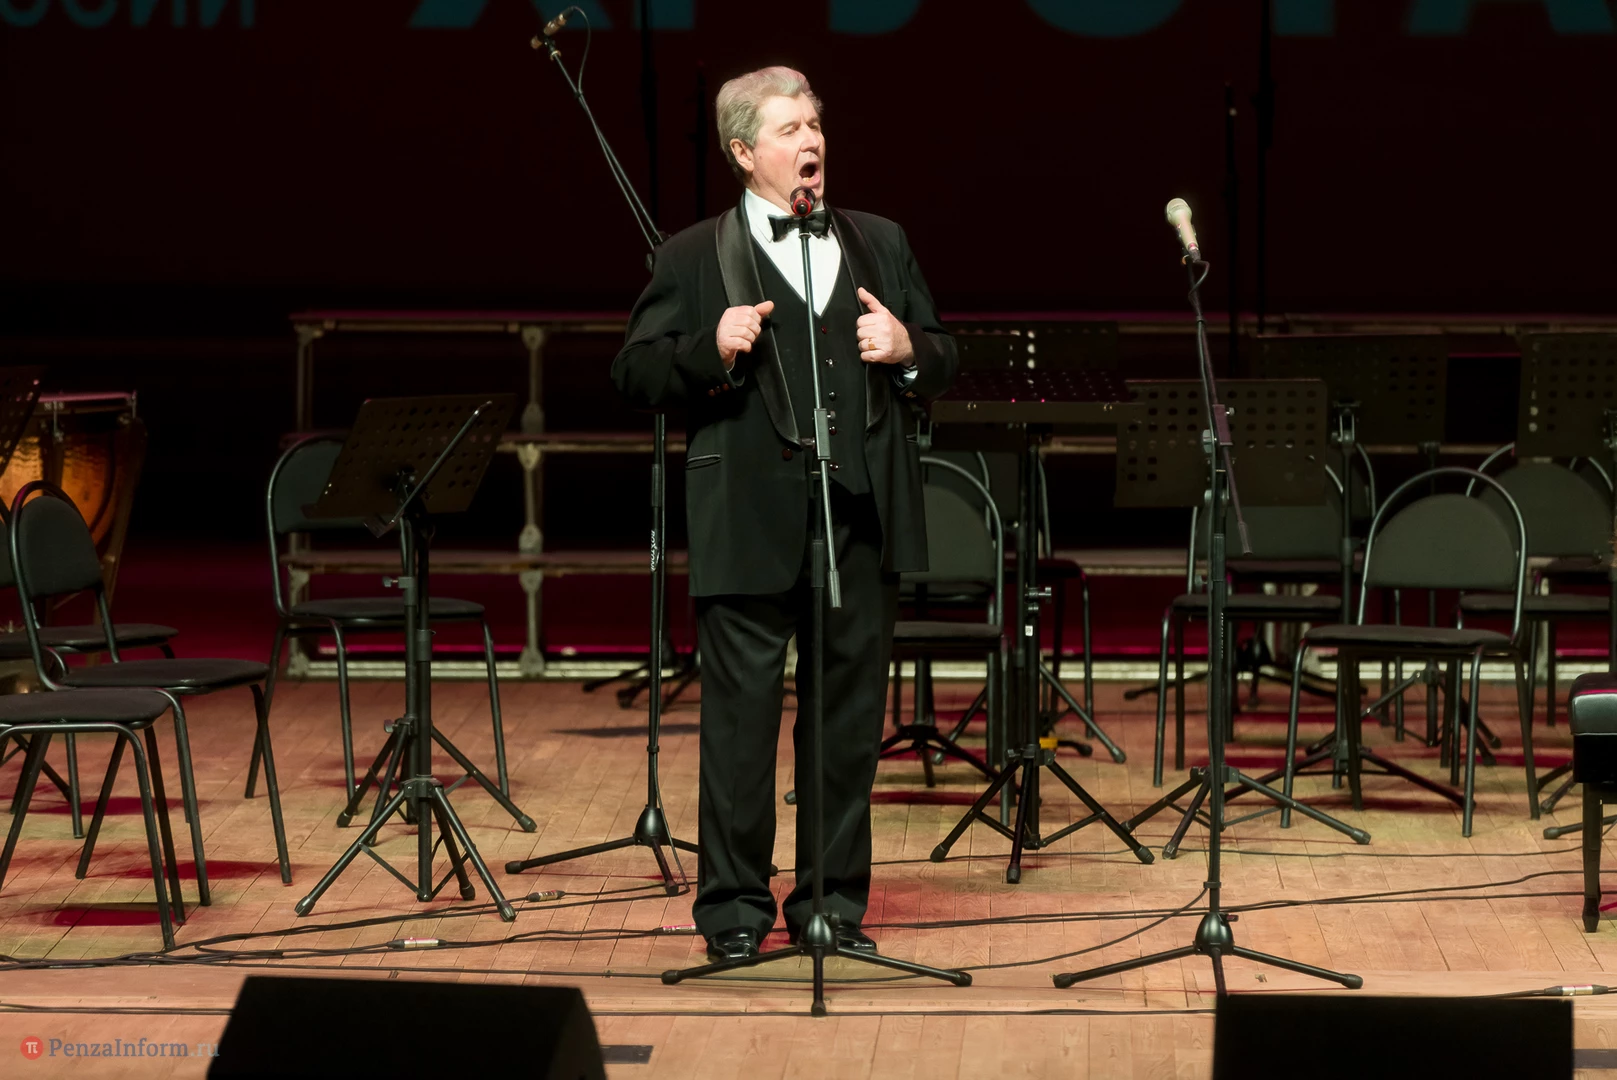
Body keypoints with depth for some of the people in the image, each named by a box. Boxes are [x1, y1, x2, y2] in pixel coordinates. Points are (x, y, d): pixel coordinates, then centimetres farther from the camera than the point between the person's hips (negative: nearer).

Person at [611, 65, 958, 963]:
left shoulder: (881, 244, 15)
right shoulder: (693, 258, 3)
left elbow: (941, 365, 17)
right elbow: (633, 374, -2)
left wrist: (908, 348, -4)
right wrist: (711, 350, -18)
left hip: (863, 518, 4)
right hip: (752, 524, -4)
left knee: (850, 715, 8)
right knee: (741, 717, 1)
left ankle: (834, 900, 18)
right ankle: (734, 905, 10)